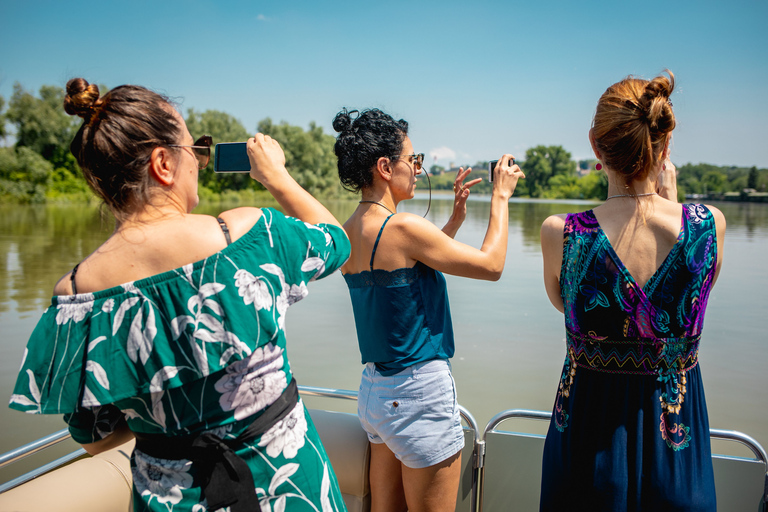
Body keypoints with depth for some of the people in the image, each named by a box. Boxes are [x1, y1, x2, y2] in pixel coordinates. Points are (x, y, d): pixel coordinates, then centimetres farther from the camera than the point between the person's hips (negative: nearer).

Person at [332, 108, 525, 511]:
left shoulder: (350, 231, 5)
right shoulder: (402, 226, -20)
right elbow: (491, 264, -12)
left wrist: (456, 217, 16)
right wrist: (500, 196, 0)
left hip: (374, 389, 9)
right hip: (419, 392, -8)